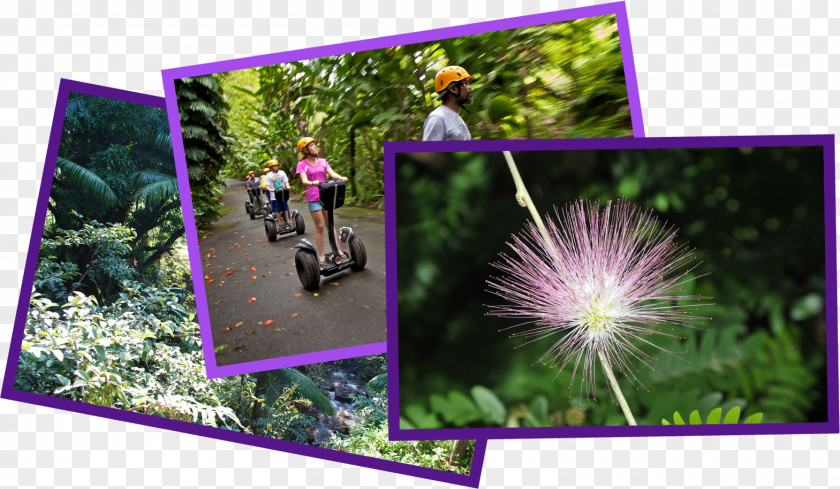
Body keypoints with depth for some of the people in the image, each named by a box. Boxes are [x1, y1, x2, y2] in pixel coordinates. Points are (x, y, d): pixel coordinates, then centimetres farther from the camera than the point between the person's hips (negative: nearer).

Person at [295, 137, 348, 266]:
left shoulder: (322, 162, 9)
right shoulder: (302, 165, -3)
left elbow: (331, 173, -5)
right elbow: (304, 181, -17)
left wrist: (341, 178, -26)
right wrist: (312, 183, -40)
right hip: (313, 198, -4)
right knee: (319, 226, -2)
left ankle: (337, 250, 15)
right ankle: (321, 256, 5)